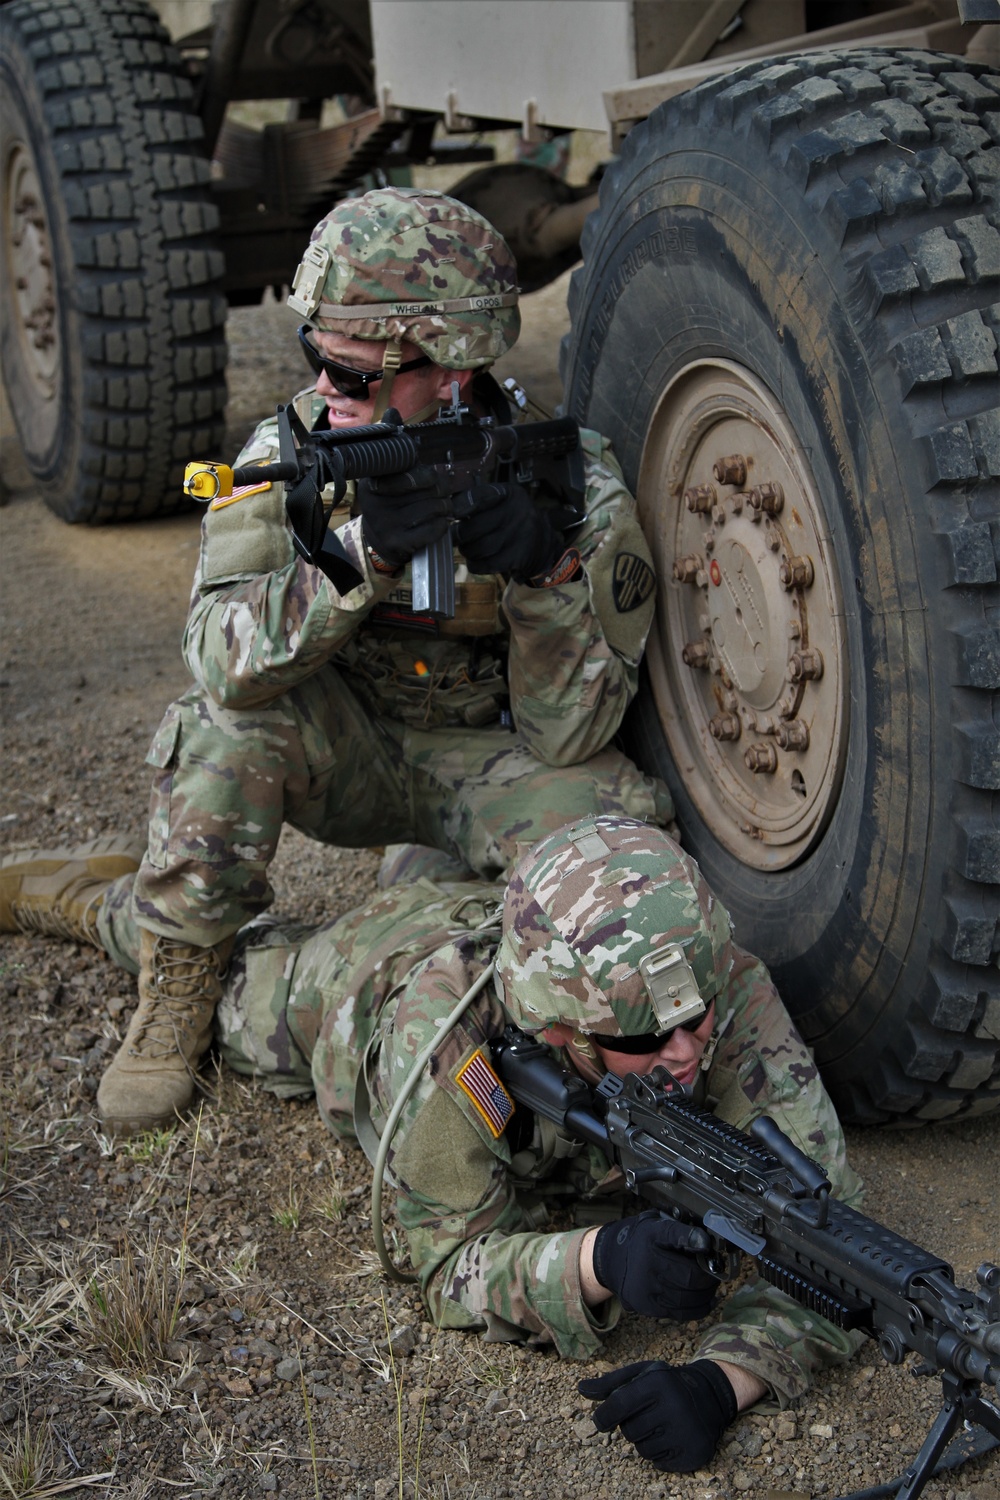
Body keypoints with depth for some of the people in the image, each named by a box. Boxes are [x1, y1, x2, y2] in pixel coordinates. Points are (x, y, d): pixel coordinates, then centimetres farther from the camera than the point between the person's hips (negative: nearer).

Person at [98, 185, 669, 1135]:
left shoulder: (575, 486, -18)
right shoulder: (290, 450, -16)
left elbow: (566, 735, -19)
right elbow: (223, 657, -30)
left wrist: (547, 571, -35)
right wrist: (364, 554, -45)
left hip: (487, 762, -1)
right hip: (345, 756, 1)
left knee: (622, 833, -31)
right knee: (235, 713, -31)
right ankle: (177, 989, -9)